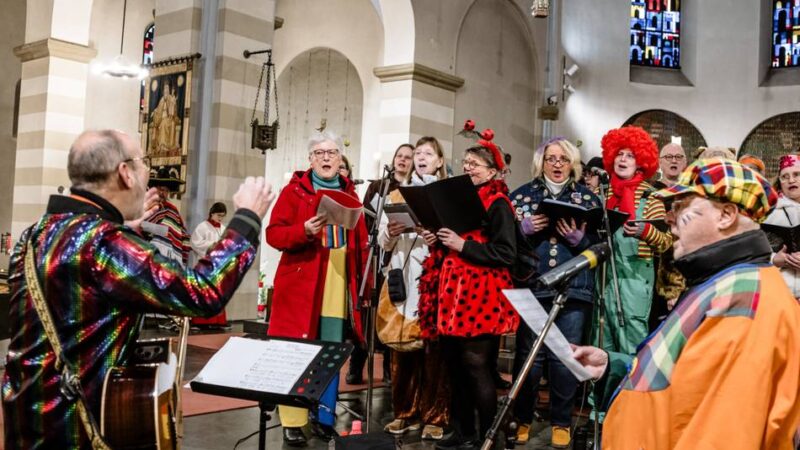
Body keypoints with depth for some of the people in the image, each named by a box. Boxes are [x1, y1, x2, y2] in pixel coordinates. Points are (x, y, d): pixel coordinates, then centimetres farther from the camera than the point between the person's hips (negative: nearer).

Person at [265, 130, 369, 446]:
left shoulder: (349, 194, 14)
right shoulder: (295, 190, 2)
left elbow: (361, 243, 15)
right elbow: (274, 233, -5)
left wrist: (363, 284, 9)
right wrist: (304, 230, -23)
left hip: (339, 288, 4)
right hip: (300, 285, -3)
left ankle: (323, 417, 19)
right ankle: (293, 422, 9)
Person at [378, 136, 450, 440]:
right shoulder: (397, 195, 17)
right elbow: (383, 244, 13)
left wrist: (440, 238, -17)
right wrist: (390, 233, -8)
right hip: (403, 279, 2)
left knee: (434, 347, -4)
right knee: (402, 347, 1)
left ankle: (435, 416, 4)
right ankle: (405, 412, 13)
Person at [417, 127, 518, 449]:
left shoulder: (497, 204, -6)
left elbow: (506, 253, -15)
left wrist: (463, 245, -18)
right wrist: (436, 240, 7)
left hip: (480, 296, -8)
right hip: (452, 293, 8)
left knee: (476, 366, -4)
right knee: (454, 365, 10)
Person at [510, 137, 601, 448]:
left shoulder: (588, 198, 11)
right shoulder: (522, 194, 10)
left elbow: (601, 245, 7)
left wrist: (579, 239, -12)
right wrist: (524, 229, -11)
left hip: (573, 289, 0)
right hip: (531, 287, 0)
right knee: (528, 354, 2)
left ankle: (561, 422, 18)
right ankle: (522, 418, 19)